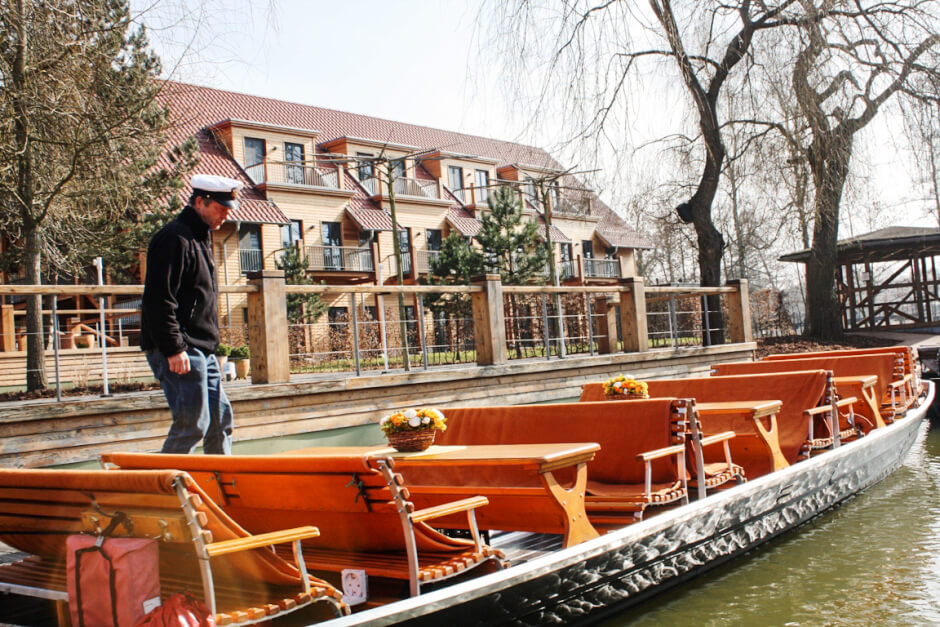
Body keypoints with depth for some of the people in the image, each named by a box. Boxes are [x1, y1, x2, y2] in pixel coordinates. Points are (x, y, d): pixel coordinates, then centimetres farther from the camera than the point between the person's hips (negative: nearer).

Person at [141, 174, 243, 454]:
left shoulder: (200, 239, 20)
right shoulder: (174, 238, -12)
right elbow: (160, 299, -20)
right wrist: (174, 349, -23)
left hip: (202, 349, 10)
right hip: (181, 351, -10)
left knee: (221, 419, 11)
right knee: (192, 423, -9)